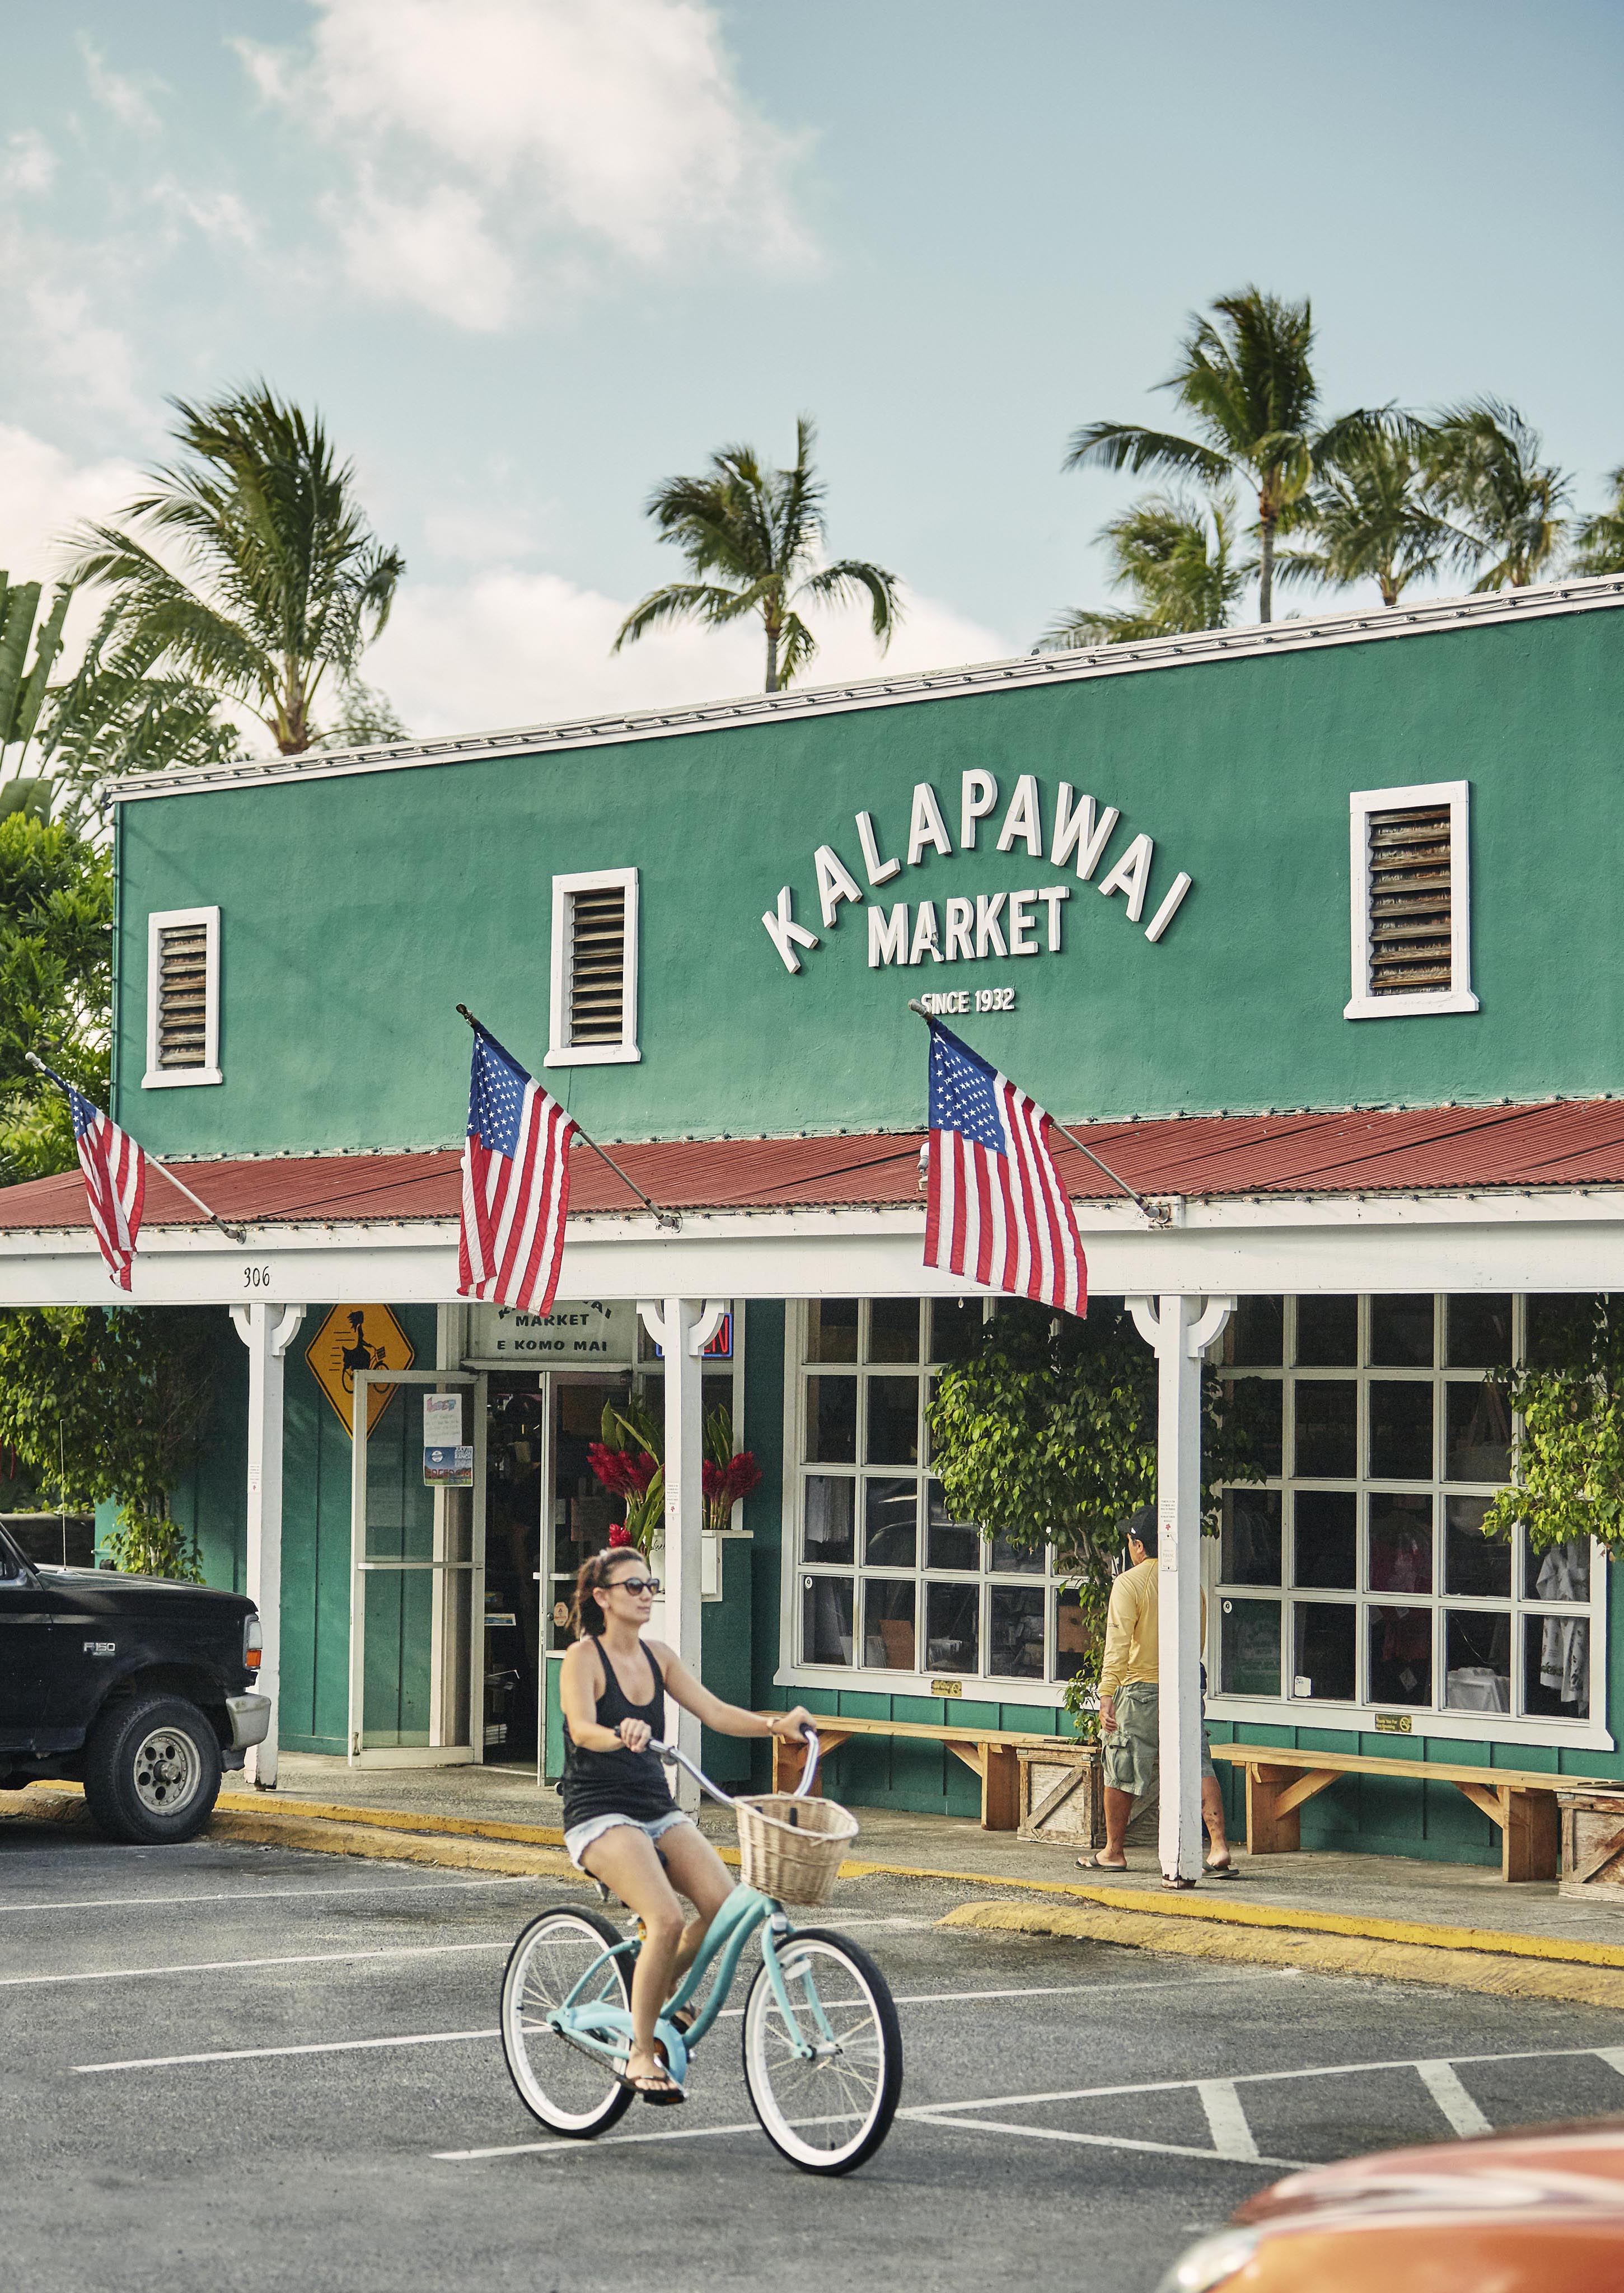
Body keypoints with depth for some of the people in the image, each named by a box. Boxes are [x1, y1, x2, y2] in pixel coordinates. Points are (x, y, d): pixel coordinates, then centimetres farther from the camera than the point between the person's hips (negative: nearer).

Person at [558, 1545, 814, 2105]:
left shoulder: (658, 1656, 10)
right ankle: (641, 2054, -12)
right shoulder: (584, 1656, -8)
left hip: (658, 1810, 6)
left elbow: (714, 1712, 4)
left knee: (725, 1904, -16)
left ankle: (663, 1991, 11)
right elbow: (582, 1728, -25)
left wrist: (775, 1724, -13)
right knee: (667, 1919, -27)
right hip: (599, 1814, -6)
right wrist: (620, 1736, -47)